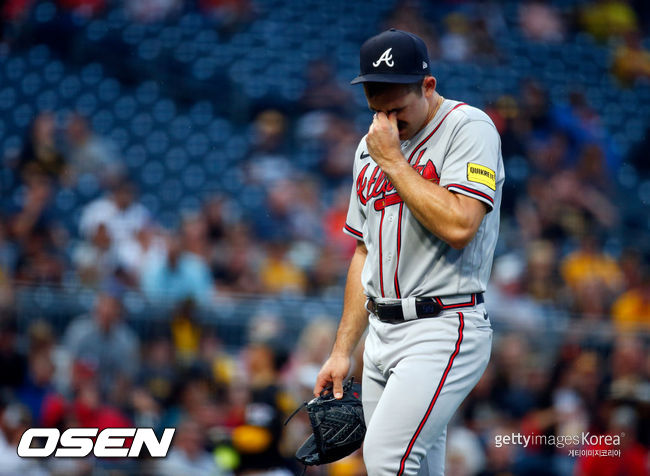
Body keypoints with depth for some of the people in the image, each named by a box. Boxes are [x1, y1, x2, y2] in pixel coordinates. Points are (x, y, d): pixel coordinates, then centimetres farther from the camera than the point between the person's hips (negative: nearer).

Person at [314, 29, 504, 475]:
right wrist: (342, 350, 17)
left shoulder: (469, 128, -7)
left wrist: (392, 161, -14)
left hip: (444, 332, -8)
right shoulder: (372, 147, 16)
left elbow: (459, 227, -22)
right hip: (382, 334, 8)